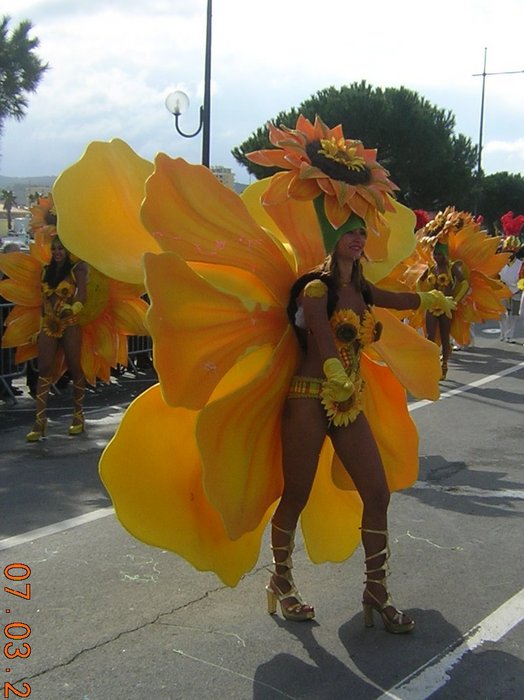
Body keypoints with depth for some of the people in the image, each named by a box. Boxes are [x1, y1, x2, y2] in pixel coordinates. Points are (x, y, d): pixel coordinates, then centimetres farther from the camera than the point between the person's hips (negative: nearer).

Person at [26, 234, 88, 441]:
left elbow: (82, 294, -9)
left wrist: (73, 308, -28)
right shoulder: (46, 270, 15)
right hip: (48, 324, 4)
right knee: (44, 370, -5)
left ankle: (78, 415, 14)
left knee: (74, 368, 2)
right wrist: (42, 324, 12)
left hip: (70, 324, -4)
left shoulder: (76, 269, 2)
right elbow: (44, 298, 17)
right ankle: (40, 421, -8)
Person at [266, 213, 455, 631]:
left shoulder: (362, 291, 13)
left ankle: (377, 592, 12)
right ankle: (281, 582, 25)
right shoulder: (317, 287, -8)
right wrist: (337, 380, -36)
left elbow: (402, 300, 33)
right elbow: (324, 342, -22)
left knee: (377, 494, -1)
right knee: (296, 497, 3)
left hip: (350, 404, 7)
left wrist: (439, 300, 49)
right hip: (310, 400, -6)